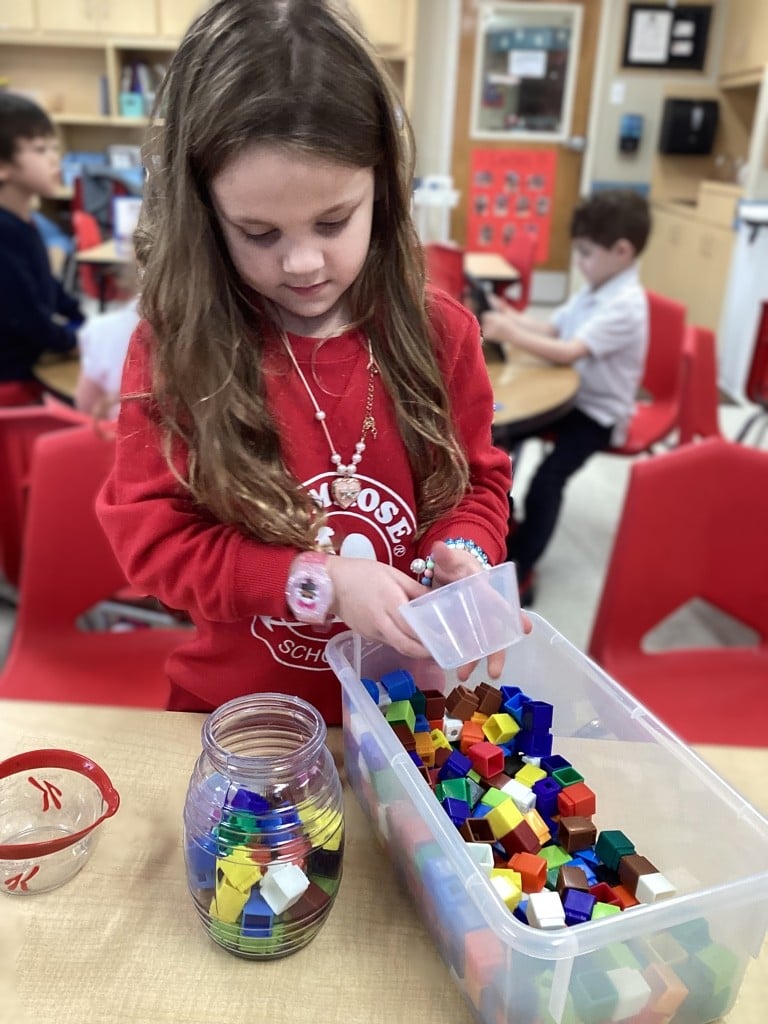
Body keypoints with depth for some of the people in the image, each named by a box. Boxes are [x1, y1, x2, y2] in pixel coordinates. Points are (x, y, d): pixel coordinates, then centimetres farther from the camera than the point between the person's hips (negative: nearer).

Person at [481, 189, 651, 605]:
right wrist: (512, 317, -6)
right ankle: (506, 523, 20)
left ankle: (519, 576, -13)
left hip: (599, 413, -9)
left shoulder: (624, 305, -23)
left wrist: (510, 334, -32)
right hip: (568, 395, 10)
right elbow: (551, 329, 10)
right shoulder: (593, 291, 7)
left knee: (546, 479, -27)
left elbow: (569, 352, -32)